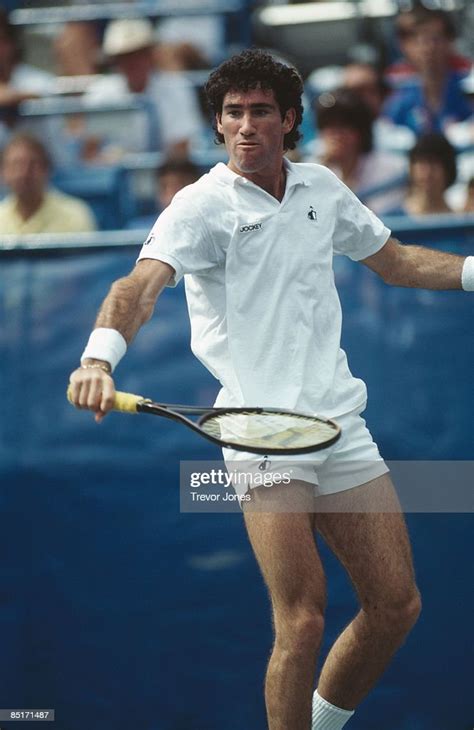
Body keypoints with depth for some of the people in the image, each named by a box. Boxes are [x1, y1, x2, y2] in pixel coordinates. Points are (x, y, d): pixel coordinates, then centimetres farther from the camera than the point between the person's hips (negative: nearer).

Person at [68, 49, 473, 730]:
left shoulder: (322, 187, 11)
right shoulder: (202, 205, -6)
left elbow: (395, 261, 26)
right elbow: (142, 284, -23)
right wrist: (100, 356, -42)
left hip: (340, 418, 6)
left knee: (396, 605, 9)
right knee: (303, 621, -15)